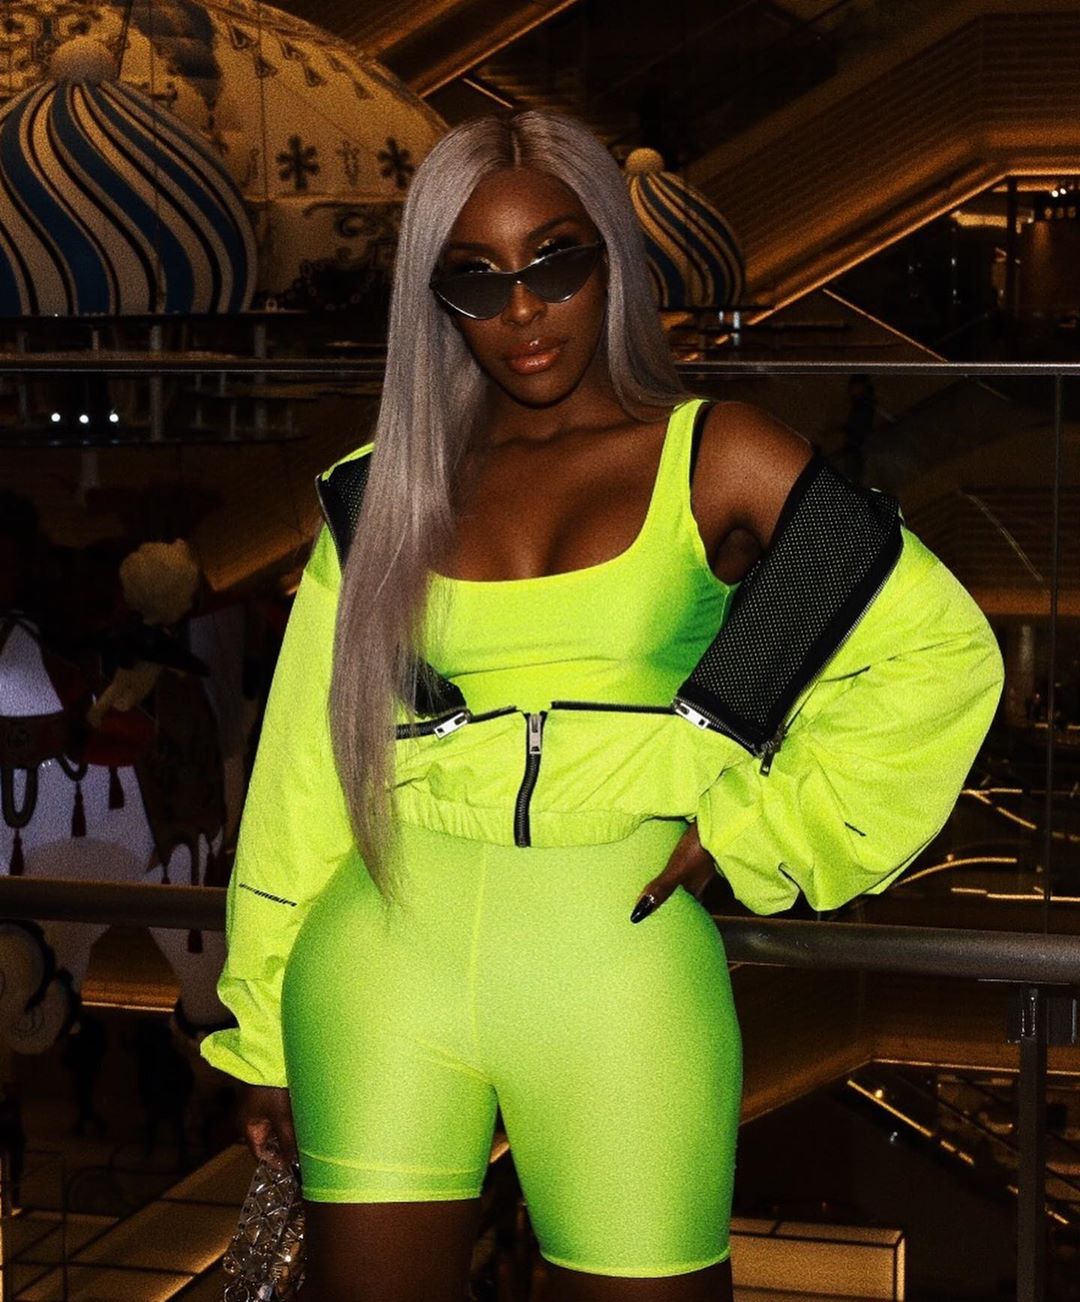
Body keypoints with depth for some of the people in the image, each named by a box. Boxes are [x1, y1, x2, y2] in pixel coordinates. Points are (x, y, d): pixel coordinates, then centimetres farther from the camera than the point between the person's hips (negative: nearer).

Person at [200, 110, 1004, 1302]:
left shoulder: (713, 460, 2)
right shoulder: (384, 495, 9)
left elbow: (941, 654, -1)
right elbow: (307, 759, 10)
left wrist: (751, 830, -5)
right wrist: (261, 1033, 10)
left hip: (620, 959, -2)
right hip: (389, 945, 2)